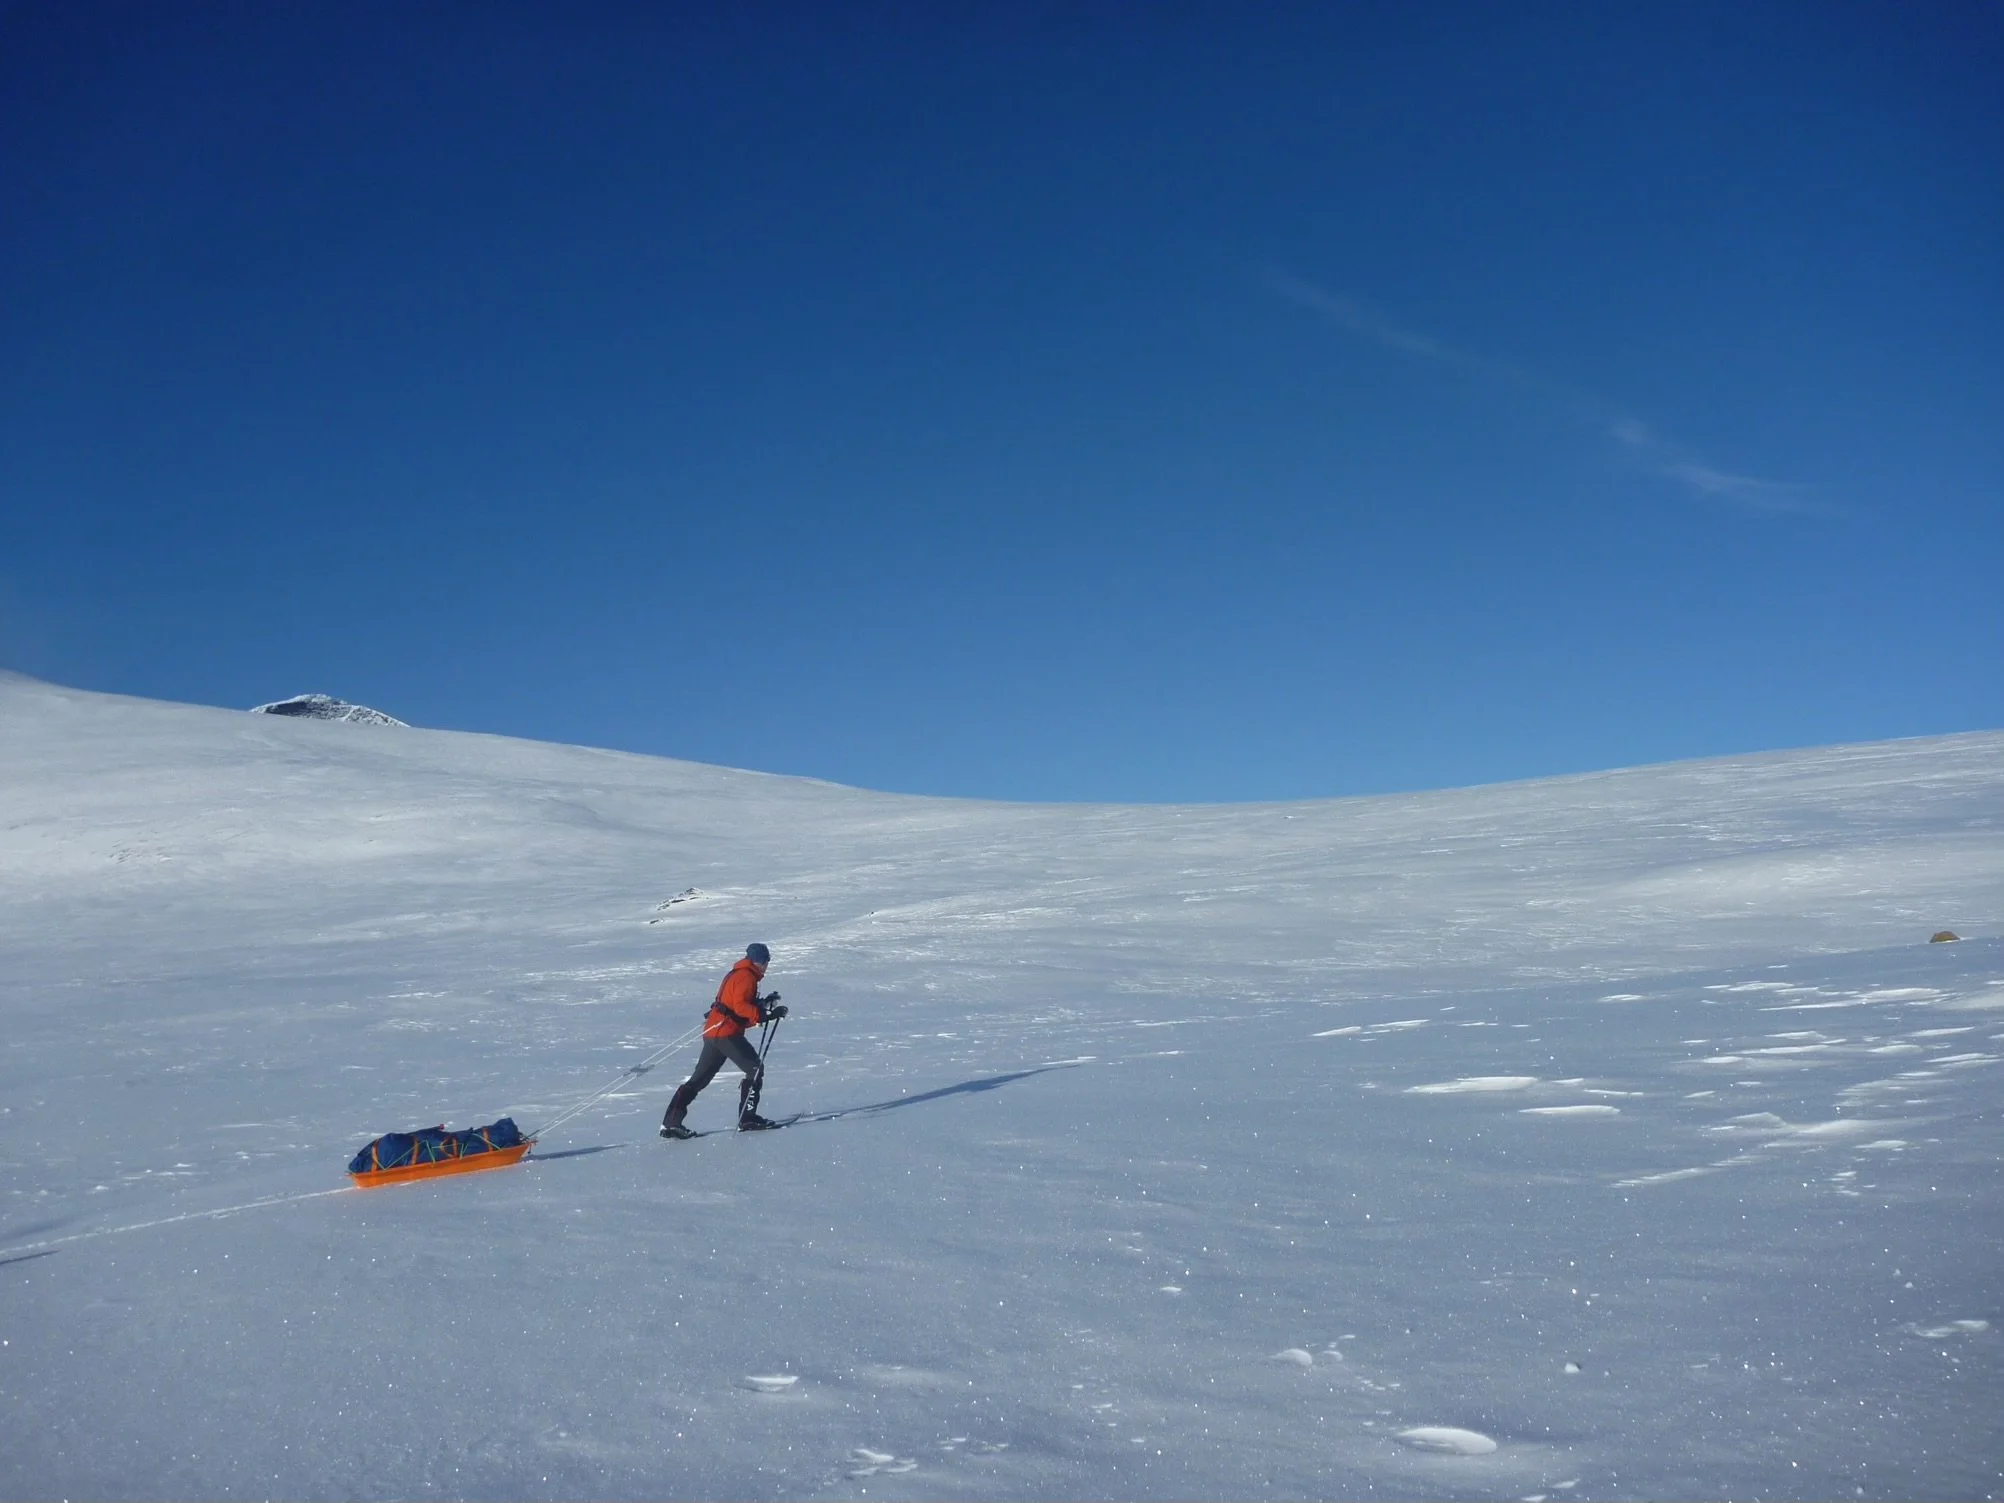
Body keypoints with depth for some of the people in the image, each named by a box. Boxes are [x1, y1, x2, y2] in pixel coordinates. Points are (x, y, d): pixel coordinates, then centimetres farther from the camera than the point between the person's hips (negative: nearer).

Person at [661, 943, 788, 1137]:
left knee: (699, 1078, 11)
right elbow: (741, 1006, -21)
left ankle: (670, 1123, 8)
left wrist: (764, 1003, 17)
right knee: (755, 1068, -1)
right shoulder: (746, 977, -8)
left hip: (712, 1031, 10)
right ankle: (747, 1118, -4)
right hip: (727, 1032, -10)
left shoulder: (736, 974, 23)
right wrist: (765, 1015, -25)